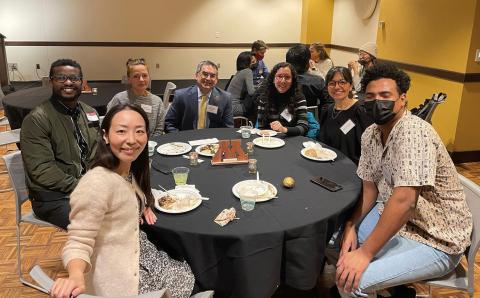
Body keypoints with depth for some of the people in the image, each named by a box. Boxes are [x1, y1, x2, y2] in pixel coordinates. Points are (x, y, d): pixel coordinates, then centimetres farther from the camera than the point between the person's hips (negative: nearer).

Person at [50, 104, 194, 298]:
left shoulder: (130, 169, -2)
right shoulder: (97, 183, -29)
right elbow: (78, 243, -27)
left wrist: (142, 207, 0)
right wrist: (76, 277, -45)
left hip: (137, 252, 8)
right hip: (117, 275, -8)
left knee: (186, 275, 14)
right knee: (185, 281, 5)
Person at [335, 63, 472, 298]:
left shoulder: (414, 132, -26)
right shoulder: (370, 134, 1)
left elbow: (404, 200, -32)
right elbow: (369, 186, 6)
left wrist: (365, 253, -28)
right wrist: (350, 226, -9)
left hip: (435, 240, -8)